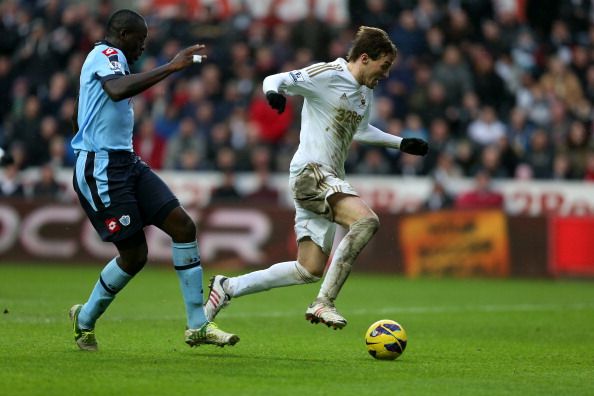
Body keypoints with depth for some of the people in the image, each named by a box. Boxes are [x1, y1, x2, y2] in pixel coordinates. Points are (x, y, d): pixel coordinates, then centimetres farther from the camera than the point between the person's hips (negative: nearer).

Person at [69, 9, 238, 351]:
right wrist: (171, 68, -34)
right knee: (135, 255, -8)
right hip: (103, 169, -10)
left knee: (183, 225, -4)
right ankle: (85, 319, 16)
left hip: (128, 164, 10)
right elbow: (117, 90, -33)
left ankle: (198, 326, -3)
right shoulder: (106, 54, -9)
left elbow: (78, 118, 32)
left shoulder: (108, 59, 23)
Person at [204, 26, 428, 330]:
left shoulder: (366, 93, 19)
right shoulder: (327, 75, -7)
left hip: (330, 181, 9)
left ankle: (228, 287, 18)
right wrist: (273, 91, -31)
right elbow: (276, 80, -7)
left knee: (309, 271, 5)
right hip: (310, 172, -9)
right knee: (366, 220, -31)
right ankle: (323, 303, -26)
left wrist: (401, 143, 35)